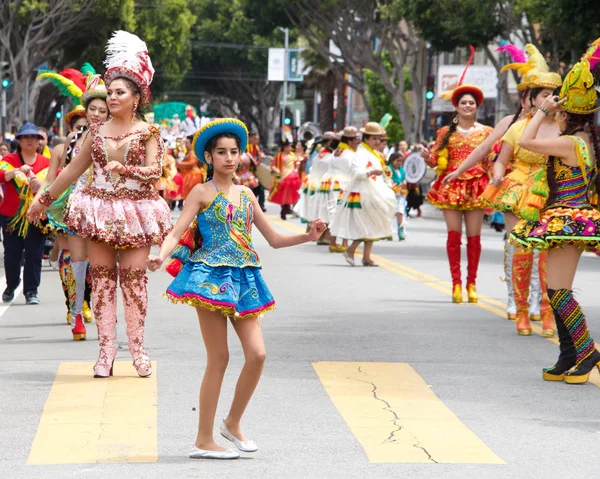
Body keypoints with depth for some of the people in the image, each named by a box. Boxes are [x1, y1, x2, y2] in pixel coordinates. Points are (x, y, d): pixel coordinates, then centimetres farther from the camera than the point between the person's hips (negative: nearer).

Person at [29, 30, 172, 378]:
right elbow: (74, 170, 15)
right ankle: (107, 348, 3)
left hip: (135, 211, -3)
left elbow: (155, 171, -8)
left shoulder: (147, 132, 0)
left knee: (133, 279, -4)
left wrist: (126, 169, -24)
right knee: (102, 278, 0)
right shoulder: (96, 131, 9)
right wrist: (45, 199, 19)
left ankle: (137, 347, 4)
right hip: (100, 209, 3)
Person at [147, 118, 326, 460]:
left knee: (257, 354, -4)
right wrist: (161, 256, -29)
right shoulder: (203, 193, -1)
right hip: (211, 276, -5)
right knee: (219, 359, -6)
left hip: (243, 279, 5)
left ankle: (233, 423, 16)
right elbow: (176, 233, -10)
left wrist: (308, 236, 3)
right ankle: (204, 441, 3)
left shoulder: (246, 195, 14)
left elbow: (274, 239, 18)